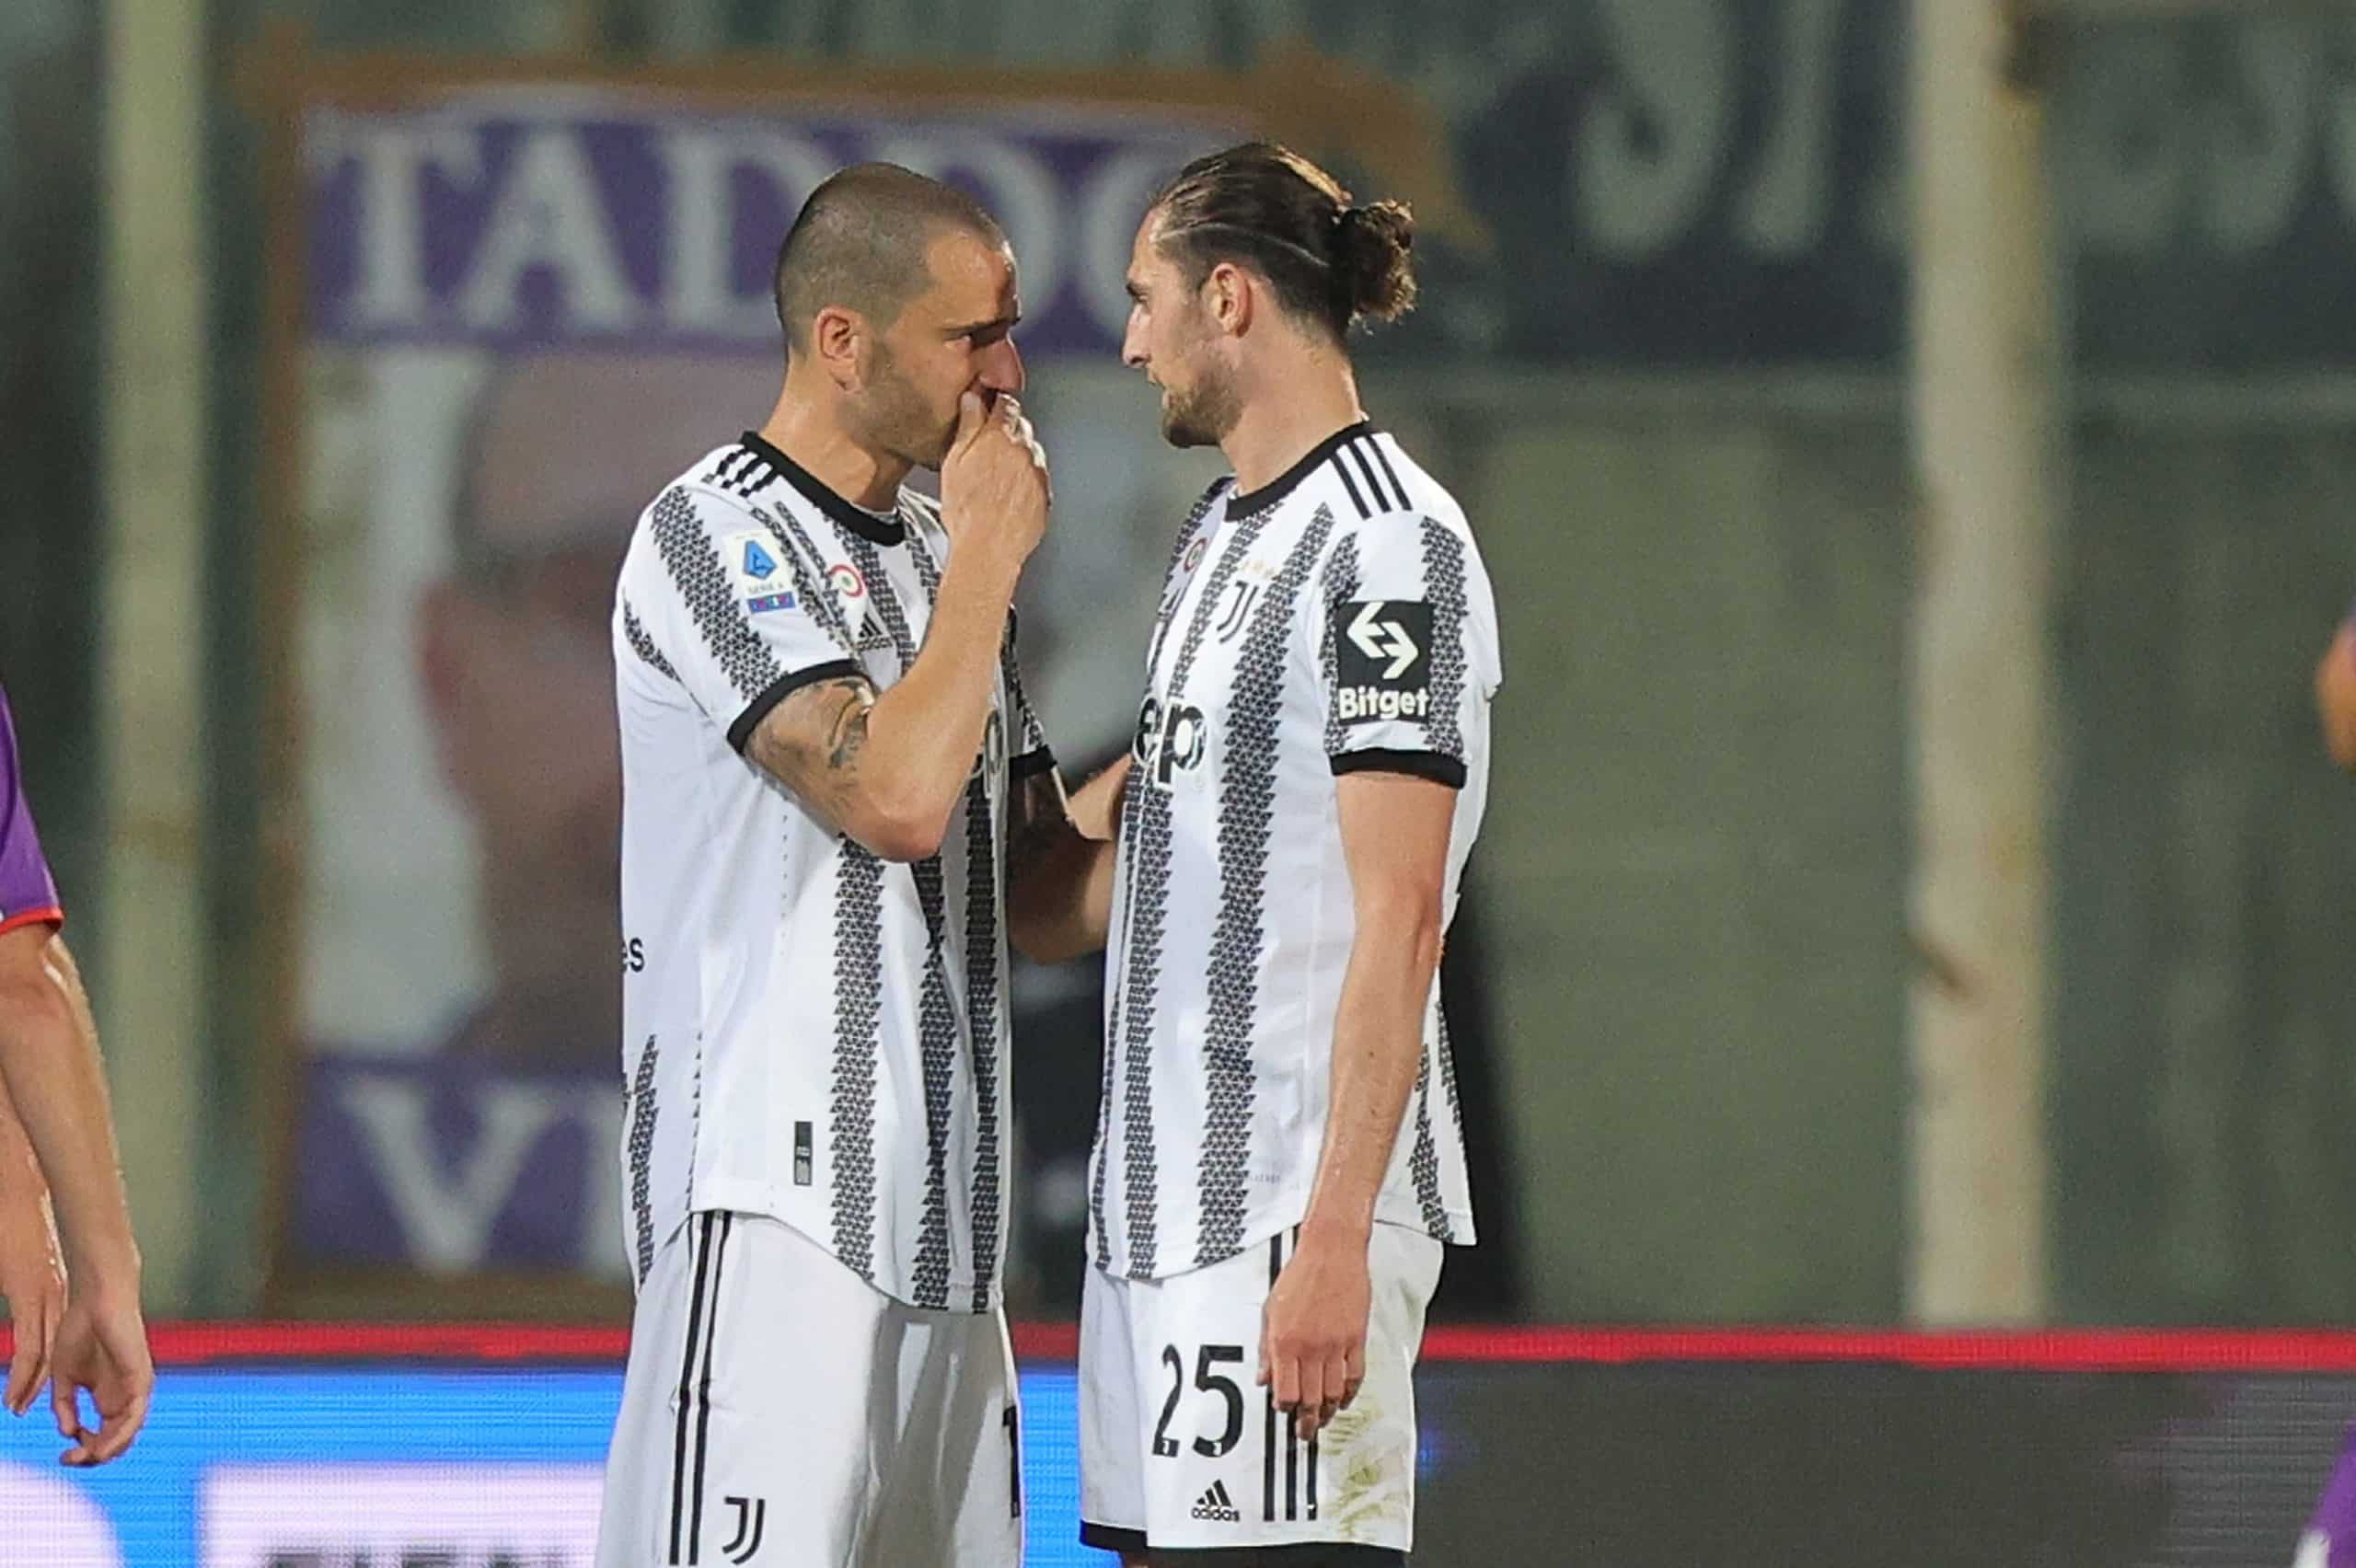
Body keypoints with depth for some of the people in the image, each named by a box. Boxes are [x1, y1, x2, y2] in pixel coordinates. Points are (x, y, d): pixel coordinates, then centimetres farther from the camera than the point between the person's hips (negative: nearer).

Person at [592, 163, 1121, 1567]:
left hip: (941, 1213, 8)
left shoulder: (939, 554, 20)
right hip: (772, 1196, -8)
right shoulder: (723, 534, -7)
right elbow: (899, 799, -20)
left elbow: (1036, 890, 22)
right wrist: (988, 557, -7)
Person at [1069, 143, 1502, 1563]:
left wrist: (1332, 1235, -23)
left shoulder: (1386, 543, -12)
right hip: (1167, 1182, 10)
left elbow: (1399, 916, -18)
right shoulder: (1226, 532, 18)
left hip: (1296, 1192, -10)